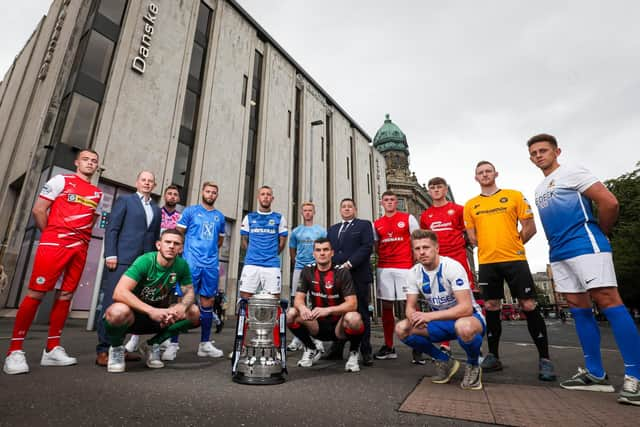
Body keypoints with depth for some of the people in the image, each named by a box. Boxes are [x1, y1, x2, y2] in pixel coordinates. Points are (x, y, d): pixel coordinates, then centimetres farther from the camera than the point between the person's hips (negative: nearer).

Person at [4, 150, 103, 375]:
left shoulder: (98, 193, 17)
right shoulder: (61, 180, 4)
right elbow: (38, 209, 0)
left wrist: (81, 239, 11)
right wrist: (50, 235, 1)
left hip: (80, 248, 5)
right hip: (54, 243, -4)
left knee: (65, 295, 5)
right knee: (36, 292, -7)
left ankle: (52, 349, 11)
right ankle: (14, 351, 1)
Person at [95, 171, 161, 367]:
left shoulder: (156, 209, 20)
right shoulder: (124, 200, 7)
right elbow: (111, 229, -1)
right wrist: (110, 254, -11)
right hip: (121, 259, -4)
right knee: (111, 302, -4)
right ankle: (103, 350, 3)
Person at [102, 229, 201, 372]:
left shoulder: (182, 265, -11)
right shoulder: (145, 261, -23)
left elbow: (189, 291, -3)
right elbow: (119, 293, -32)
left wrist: (182, 306, -27)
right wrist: (151, 311, -42)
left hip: (159, 314, 4)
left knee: (194, 312, -17)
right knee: (119, 311, -37)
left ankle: (153, 344, 4)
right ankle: (116, 347, -2)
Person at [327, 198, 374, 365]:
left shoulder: (364, 225, 6)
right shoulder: (332, 229, 22)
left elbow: (367, 247, -7)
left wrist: (349, 264, -15)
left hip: (358, 275, -4)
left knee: (362, 313, 2)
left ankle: (366, 351, 10)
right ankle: (337, 349, 16)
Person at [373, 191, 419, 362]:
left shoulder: (408, 218, 3)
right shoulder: (377, 224, 11)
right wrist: (383, 258, 1)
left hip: (405, 267, -3)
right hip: (383, 268, 3)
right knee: (386, 306, 7)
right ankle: (388, 347, 19)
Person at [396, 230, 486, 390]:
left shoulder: (452, 267, -24)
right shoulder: (414, 272, -7)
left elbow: (466, 308, -31)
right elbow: (410, 307, -5)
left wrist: (429, 316, -36)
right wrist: (414, 317, -29)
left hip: (468, 317, -5)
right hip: (440, 322, 5)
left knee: (464, 327, -41)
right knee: (402, 329, -15)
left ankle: (473, 366, -5)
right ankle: (445, 362, 7)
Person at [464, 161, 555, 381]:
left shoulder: (514, 196, 5)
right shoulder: (470, 205, 10)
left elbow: (530, 227, 3)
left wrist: (512, 246, 4)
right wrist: (490, 247, 5)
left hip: (515, 259, -2)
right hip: (486, 262, 2)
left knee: (529, 305, -1)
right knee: (491, 307, 7)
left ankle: (544, 358, 14)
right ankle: (493, 356, 17)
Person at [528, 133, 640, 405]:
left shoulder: (572, 172, -1)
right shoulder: (539, 189, 20)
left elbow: (609, 202, -8)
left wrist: (601, 234, 2)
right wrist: (556, 246, 15)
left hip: (585, 246, -8)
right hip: (558, 254, 8)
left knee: (607, 302, -12)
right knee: (578, 308, 7)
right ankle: (595, 374, 13)